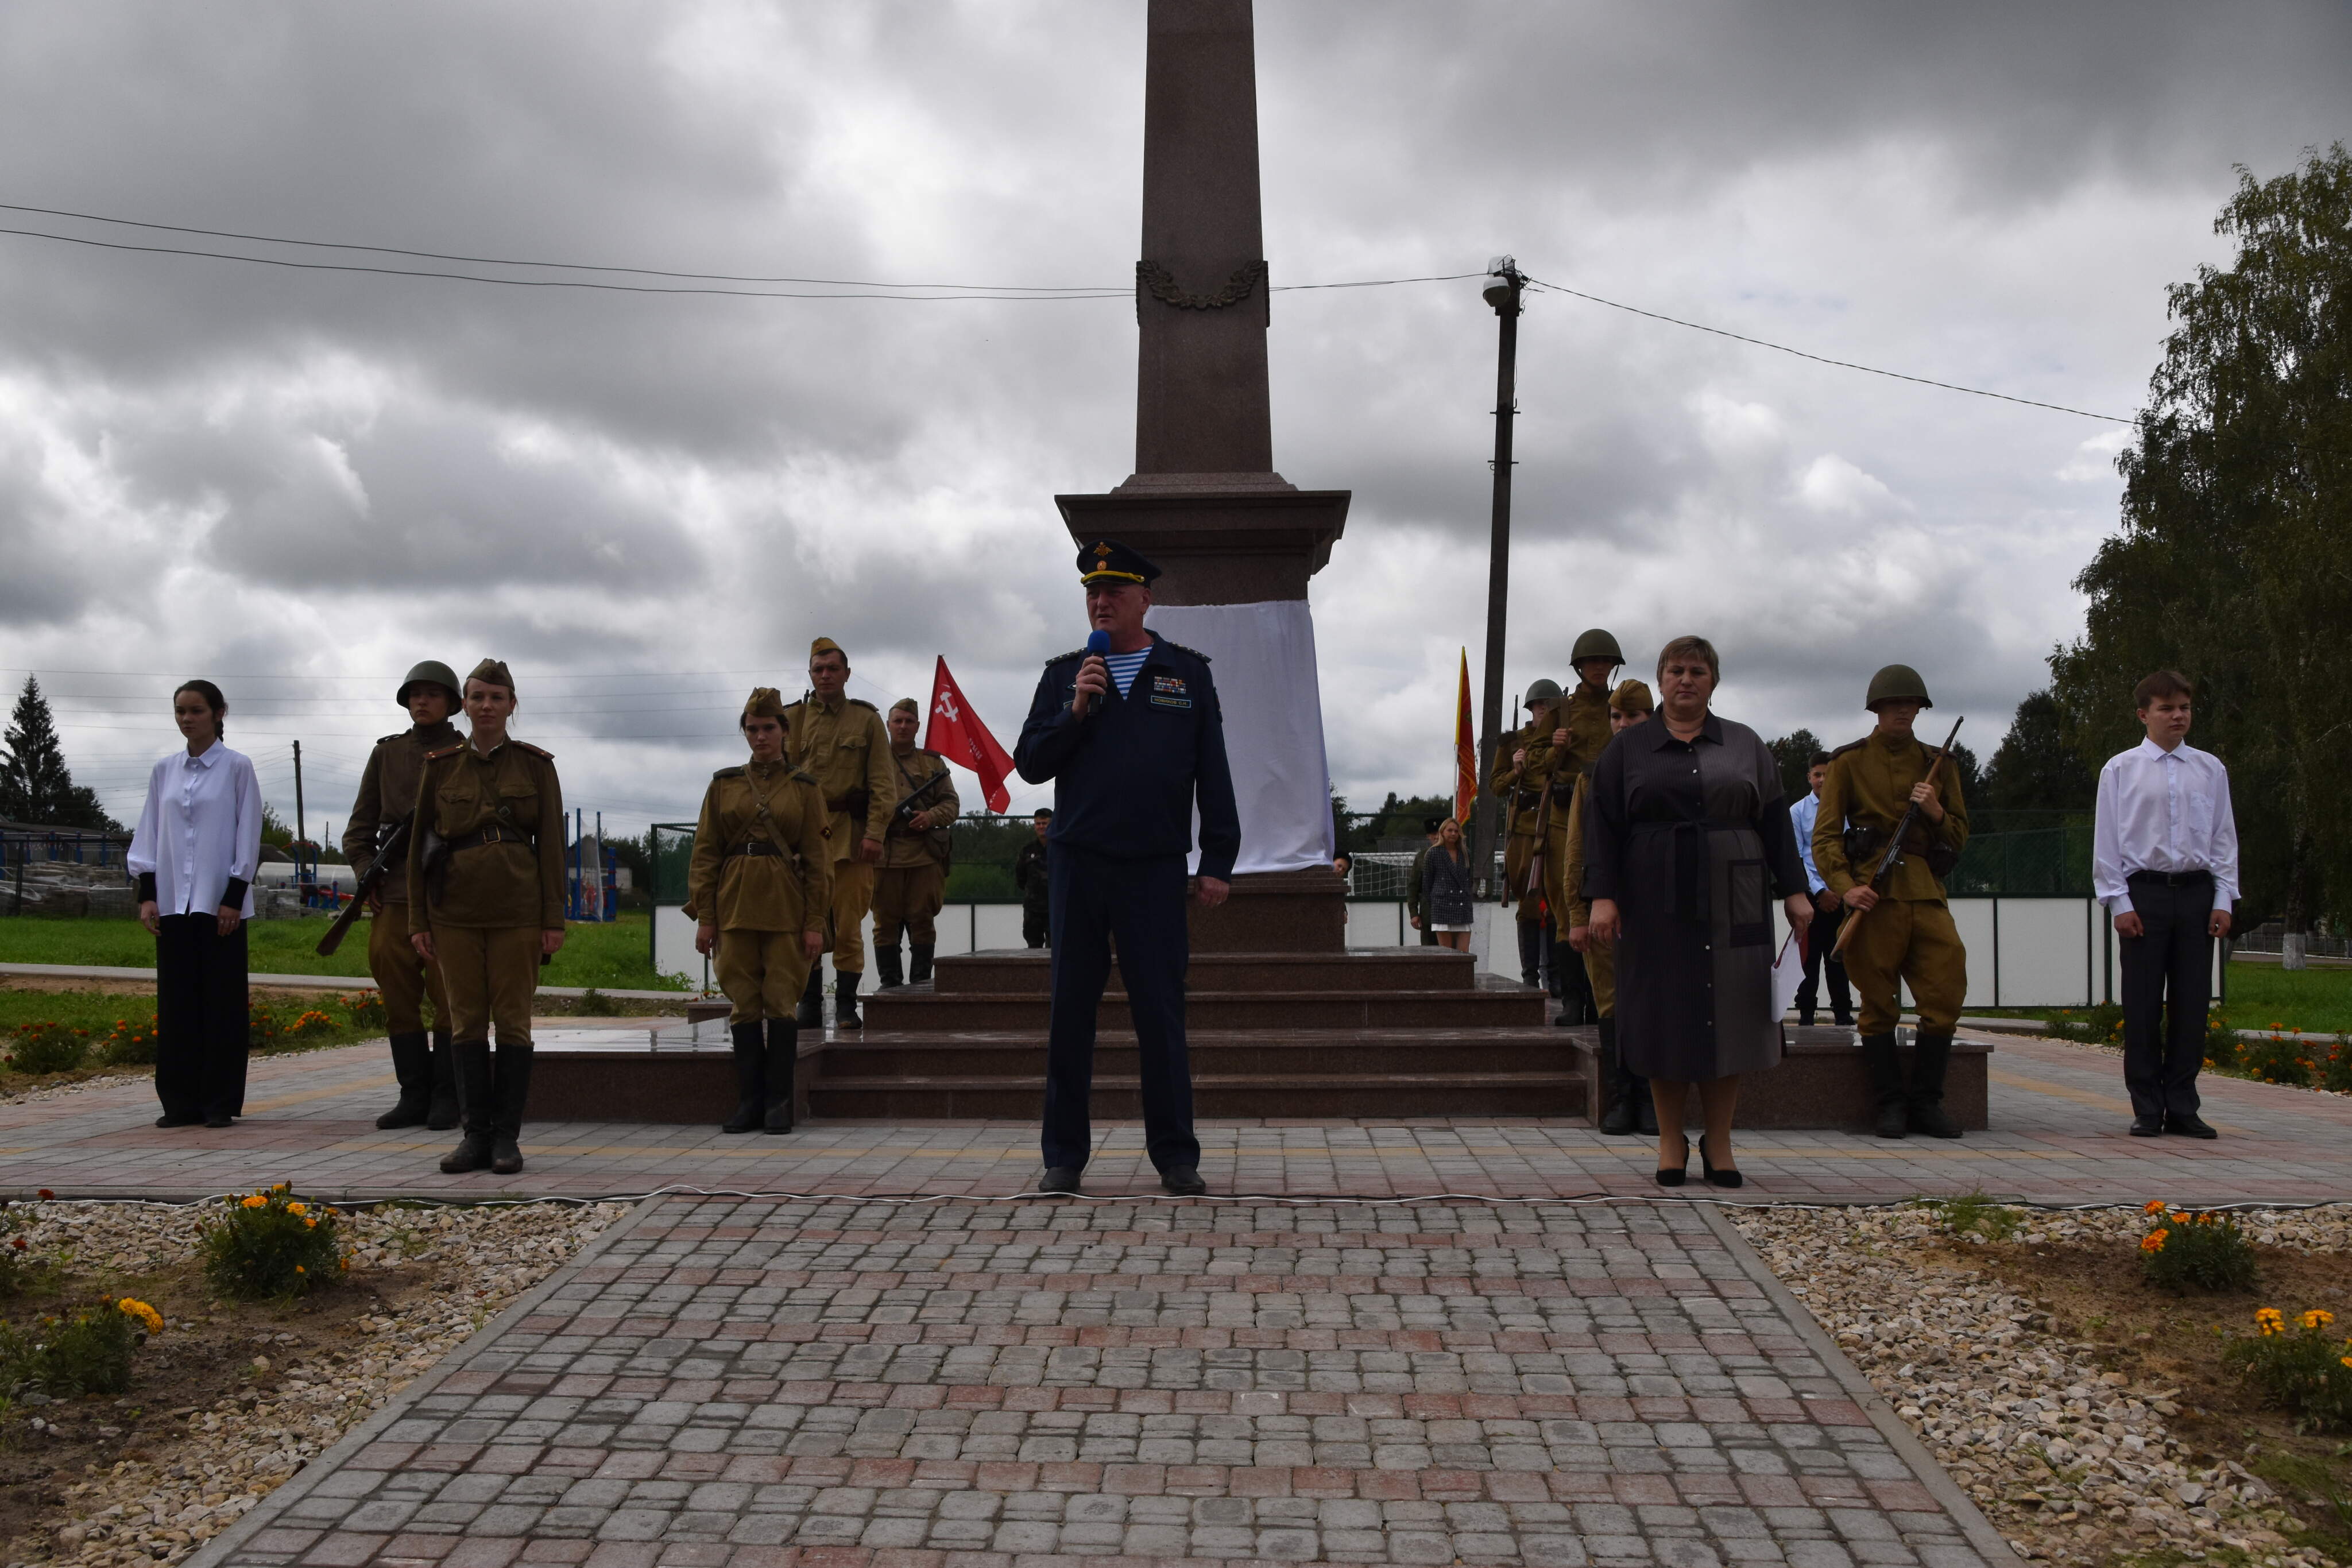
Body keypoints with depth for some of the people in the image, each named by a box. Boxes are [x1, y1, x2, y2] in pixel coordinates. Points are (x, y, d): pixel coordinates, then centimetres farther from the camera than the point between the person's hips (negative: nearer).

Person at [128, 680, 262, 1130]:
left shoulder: (237, 767, 0)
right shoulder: (163, 771, 11)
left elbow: (248, 836, -3)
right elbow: (148, 835, 12)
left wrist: (234, 898, -8)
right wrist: (147, 894, 2)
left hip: (220, 902, -4)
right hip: (173, 902, 4)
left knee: (223, 1001, -1)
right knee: (177, 1002, 4)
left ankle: (221, 1103, 5)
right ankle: (182, 1101, 10)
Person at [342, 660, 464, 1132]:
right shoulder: (387, 754, 13)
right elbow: (361, 825, 12)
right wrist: (367, 877, -1)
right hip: (394, 893, 3)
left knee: (448, 996, -4)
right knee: (397, 995, 3)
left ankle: (448, 1098, 3)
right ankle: (414, 1096, 10)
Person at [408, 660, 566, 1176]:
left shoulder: (535, 765, 2)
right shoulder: (440, 766, 6)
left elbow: (551, 844, 1)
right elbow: (419, 846, 8)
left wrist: (554, 920, -5)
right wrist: (418, 921, 3)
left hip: (517, 910, -2)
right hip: (455, 912, 2)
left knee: (513, 1020, 0)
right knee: (467, 1022, 3)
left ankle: (507, 1137, 6)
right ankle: (476, 1134, 9)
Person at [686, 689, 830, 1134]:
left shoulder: (804, 788, 3)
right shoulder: (723, 784, 7)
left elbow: (818, 859, 1)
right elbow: (705, 853, 6)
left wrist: (816, 922, -5)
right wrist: (704, 916, -1)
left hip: (786, 910, -2)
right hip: (736, 908, 2)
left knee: (781, 1004, -3)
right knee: (744, 1005, 3)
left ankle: (779, 1102, 4)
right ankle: (750, 1101, 9)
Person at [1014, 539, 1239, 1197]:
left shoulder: (1187, 673, 7)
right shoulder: (1063, 674, 11)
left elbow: (1213, 775, 5)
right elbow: (1030, 764, 6)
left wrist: (1218, 863, -1)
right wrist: (1074, 713, -10)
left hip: (1155, 869, -1)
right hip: (1078, 864, 2)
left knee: (1161, 1013, 0)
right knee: (1070, 1011, 4)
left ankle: (1175, 1155, 9)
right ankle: (1064, 1156, 12)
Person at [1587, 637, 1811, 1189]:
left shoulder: (1745, 745, 12)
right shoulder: (1628, 747, 7)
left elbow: (1775, 822, 9)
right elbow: (1603, 826, 1)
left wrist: (1793, 890, 2)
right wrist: (1603, 896, -9)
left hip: (1731, 903, 1)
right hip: (1656, 904, -1)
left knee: (1726, 1016, 0)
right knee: (1664, 1017, 0)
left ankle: (1719, 1142, 10)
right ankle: (1671, 1141, 10)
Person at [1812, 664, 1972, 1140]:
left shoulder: (1938, 765, 17)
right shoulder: (1849, 762, 7)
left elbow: (1960, 836, 20)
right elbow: (1826, 834, 3)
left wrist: (1936, 812, -2)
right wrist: (1845, 886, -12)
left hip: (1927, 893, 3)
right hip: (1873, 896, -3)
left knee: (1946, 994, -4)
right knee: (1879, 1004, 0)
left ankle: (1927, 1102, 8)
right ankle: (1890, 1105, 8)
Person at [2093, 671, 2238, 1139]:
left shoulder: (2211, 770, 9)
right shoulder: (2120, 770, 3)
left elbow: (2224, 837, 10)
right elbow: (2106, 840, 2)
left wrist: (2224, 899, 2)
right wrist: (2119, 902, -5)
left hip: (2196, 893, 2)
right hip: (2143, 893, -2)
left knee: (2192, 1003, 4)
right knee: (2143, 1004, 0)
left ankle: (2182, 1108, 12)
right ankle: (2147, 1109, 7)